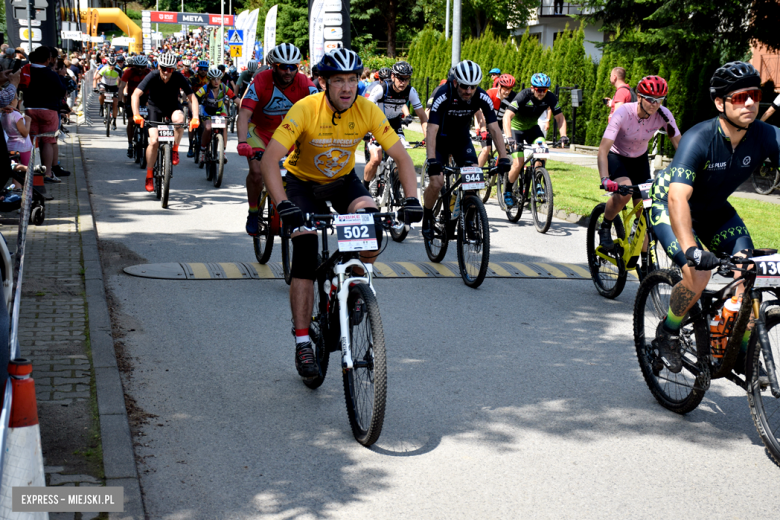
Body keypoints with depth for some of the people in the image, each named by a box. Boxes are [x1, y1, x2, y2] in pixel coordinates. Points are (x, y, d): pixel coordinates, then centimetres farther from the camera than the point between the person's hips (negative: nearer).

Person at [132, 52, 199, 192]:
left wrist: (195, 117, -35)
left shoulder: (178, 77, -21)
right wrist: (136, 114, -44)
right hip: (155, 107, -1)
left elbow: (192, 97, -21)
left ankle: (175, 149, -11)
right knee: (154, 141, -16)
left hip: (172, 106, 1)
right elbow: (136, 94, -30)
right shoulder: (152, 77, -23)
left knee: (179, 119, -36)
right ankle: (149, 176, 0)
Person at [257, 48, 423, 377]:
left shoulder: (367, 111, -21)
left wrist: (411, 199, -33)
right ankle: (302, 343, -2)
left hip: (343, 180, 2)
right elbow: (269, 161, -35)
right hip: (303, 182, -2)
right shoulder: (305, 110, -29)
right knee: (305, 262, -11)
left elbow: (401, 157, -17)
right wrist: (284, 206, -48)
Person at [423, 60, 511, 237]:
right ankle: (427, 219, 7)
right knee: (436, 183, -19)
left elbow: (494, 129, -20)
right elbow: (432, 130, -36)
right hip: (441, 139, -3)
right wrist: (431, 160, -48)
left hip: (462, 139, 3)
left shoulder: (482, 98, -22)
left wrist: (503, 157, -30)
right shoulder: (443, 96, -31)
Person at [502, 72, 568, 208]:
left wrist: (563, 135, -28)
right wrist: (510, 138, -49)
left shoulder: (550, 98, -18)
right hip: (516, 128, -4)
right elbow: (507, 116, -37)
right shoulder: (523, 96, -30)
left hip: (532, 127, 4)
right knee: (519, 163, -16)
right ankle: (507, 192, 7)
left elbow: (560, 117, -11)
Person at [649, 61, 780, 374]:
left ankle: (742, 351, 1)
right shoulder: (699, 139, -33)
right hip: (668, 205, -5)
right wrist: (691, 250, -57)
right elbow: (678, 198, -44)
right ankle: (666, 335, 2)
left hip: (714, 210, 5)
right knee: (698, 275, -25)